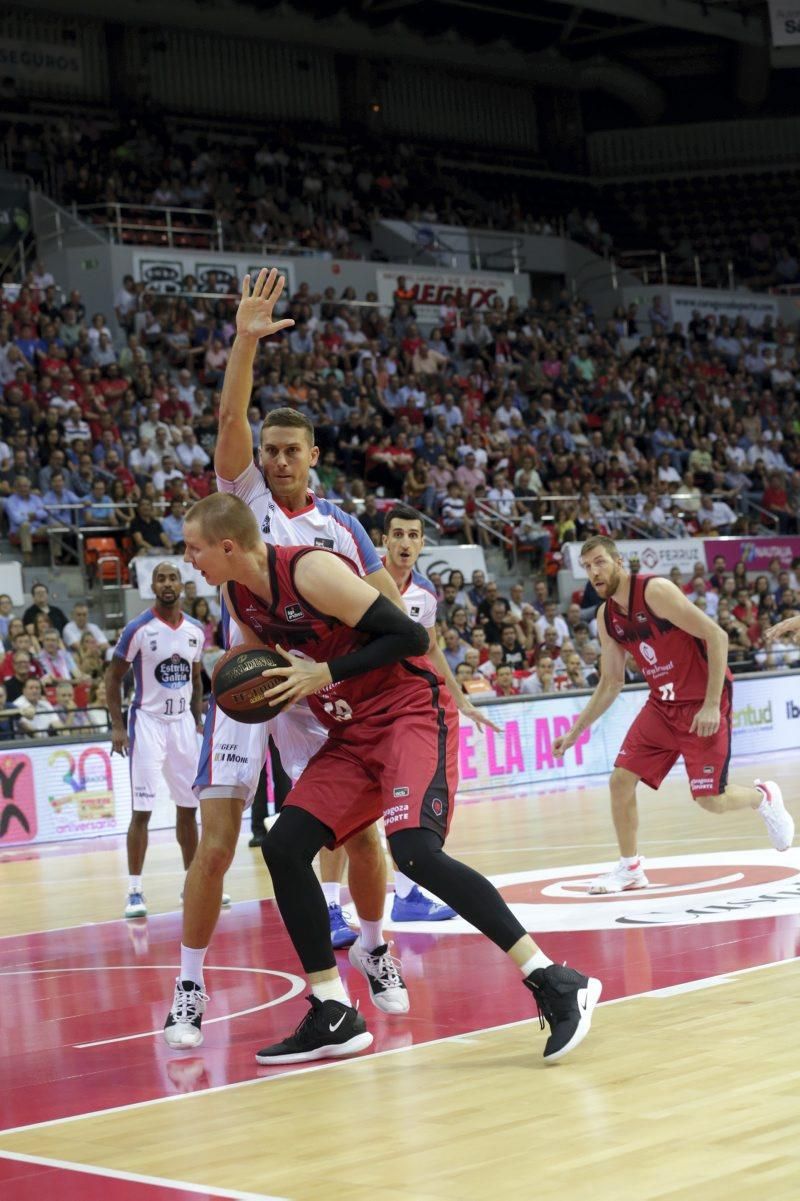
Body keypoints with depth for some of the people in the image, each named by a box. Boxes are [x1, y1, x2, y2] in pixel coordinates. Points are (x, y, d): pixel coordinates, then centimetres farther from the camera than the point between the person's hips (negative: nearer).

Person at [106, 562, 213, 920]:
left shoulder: (195, 630, 5)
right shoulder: (138, 629, -10)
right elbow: (113, 677, -5)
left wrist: (198, 721, 11)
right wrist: (118, 727, -11)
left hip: (183, 723, 5)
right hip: (148, 722, -5)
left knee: (189, 807, 9)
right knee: (142, 810, -7)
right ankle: (135, 891, -2)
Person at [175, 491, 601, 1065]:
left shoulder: (311, 570, -20)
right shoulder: (239, 594, 5)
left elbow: (411, 636, -19)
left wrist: (326, 673, -21)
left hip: (411, 712, -9)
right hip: (353, 735, 9)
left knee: (414, 850, -26)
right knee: (283, 846, -2)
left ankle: (557, 984, -21)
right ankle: (334, 1016, 6)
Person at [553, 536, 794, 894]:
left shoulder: (656, 591, -21)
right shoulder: (606, 617, 2)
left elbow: (716, 636, -22)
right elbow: (611, 683, 13)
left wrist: (711, 705, -25)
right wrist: (575, 731, 9)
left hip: (704, 703, -7)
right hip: (662, 704, 7)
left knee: (711, 800, -7)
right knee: (620, 780, -4)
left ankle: (764, 797, 25)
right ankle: (630, 868, 12)